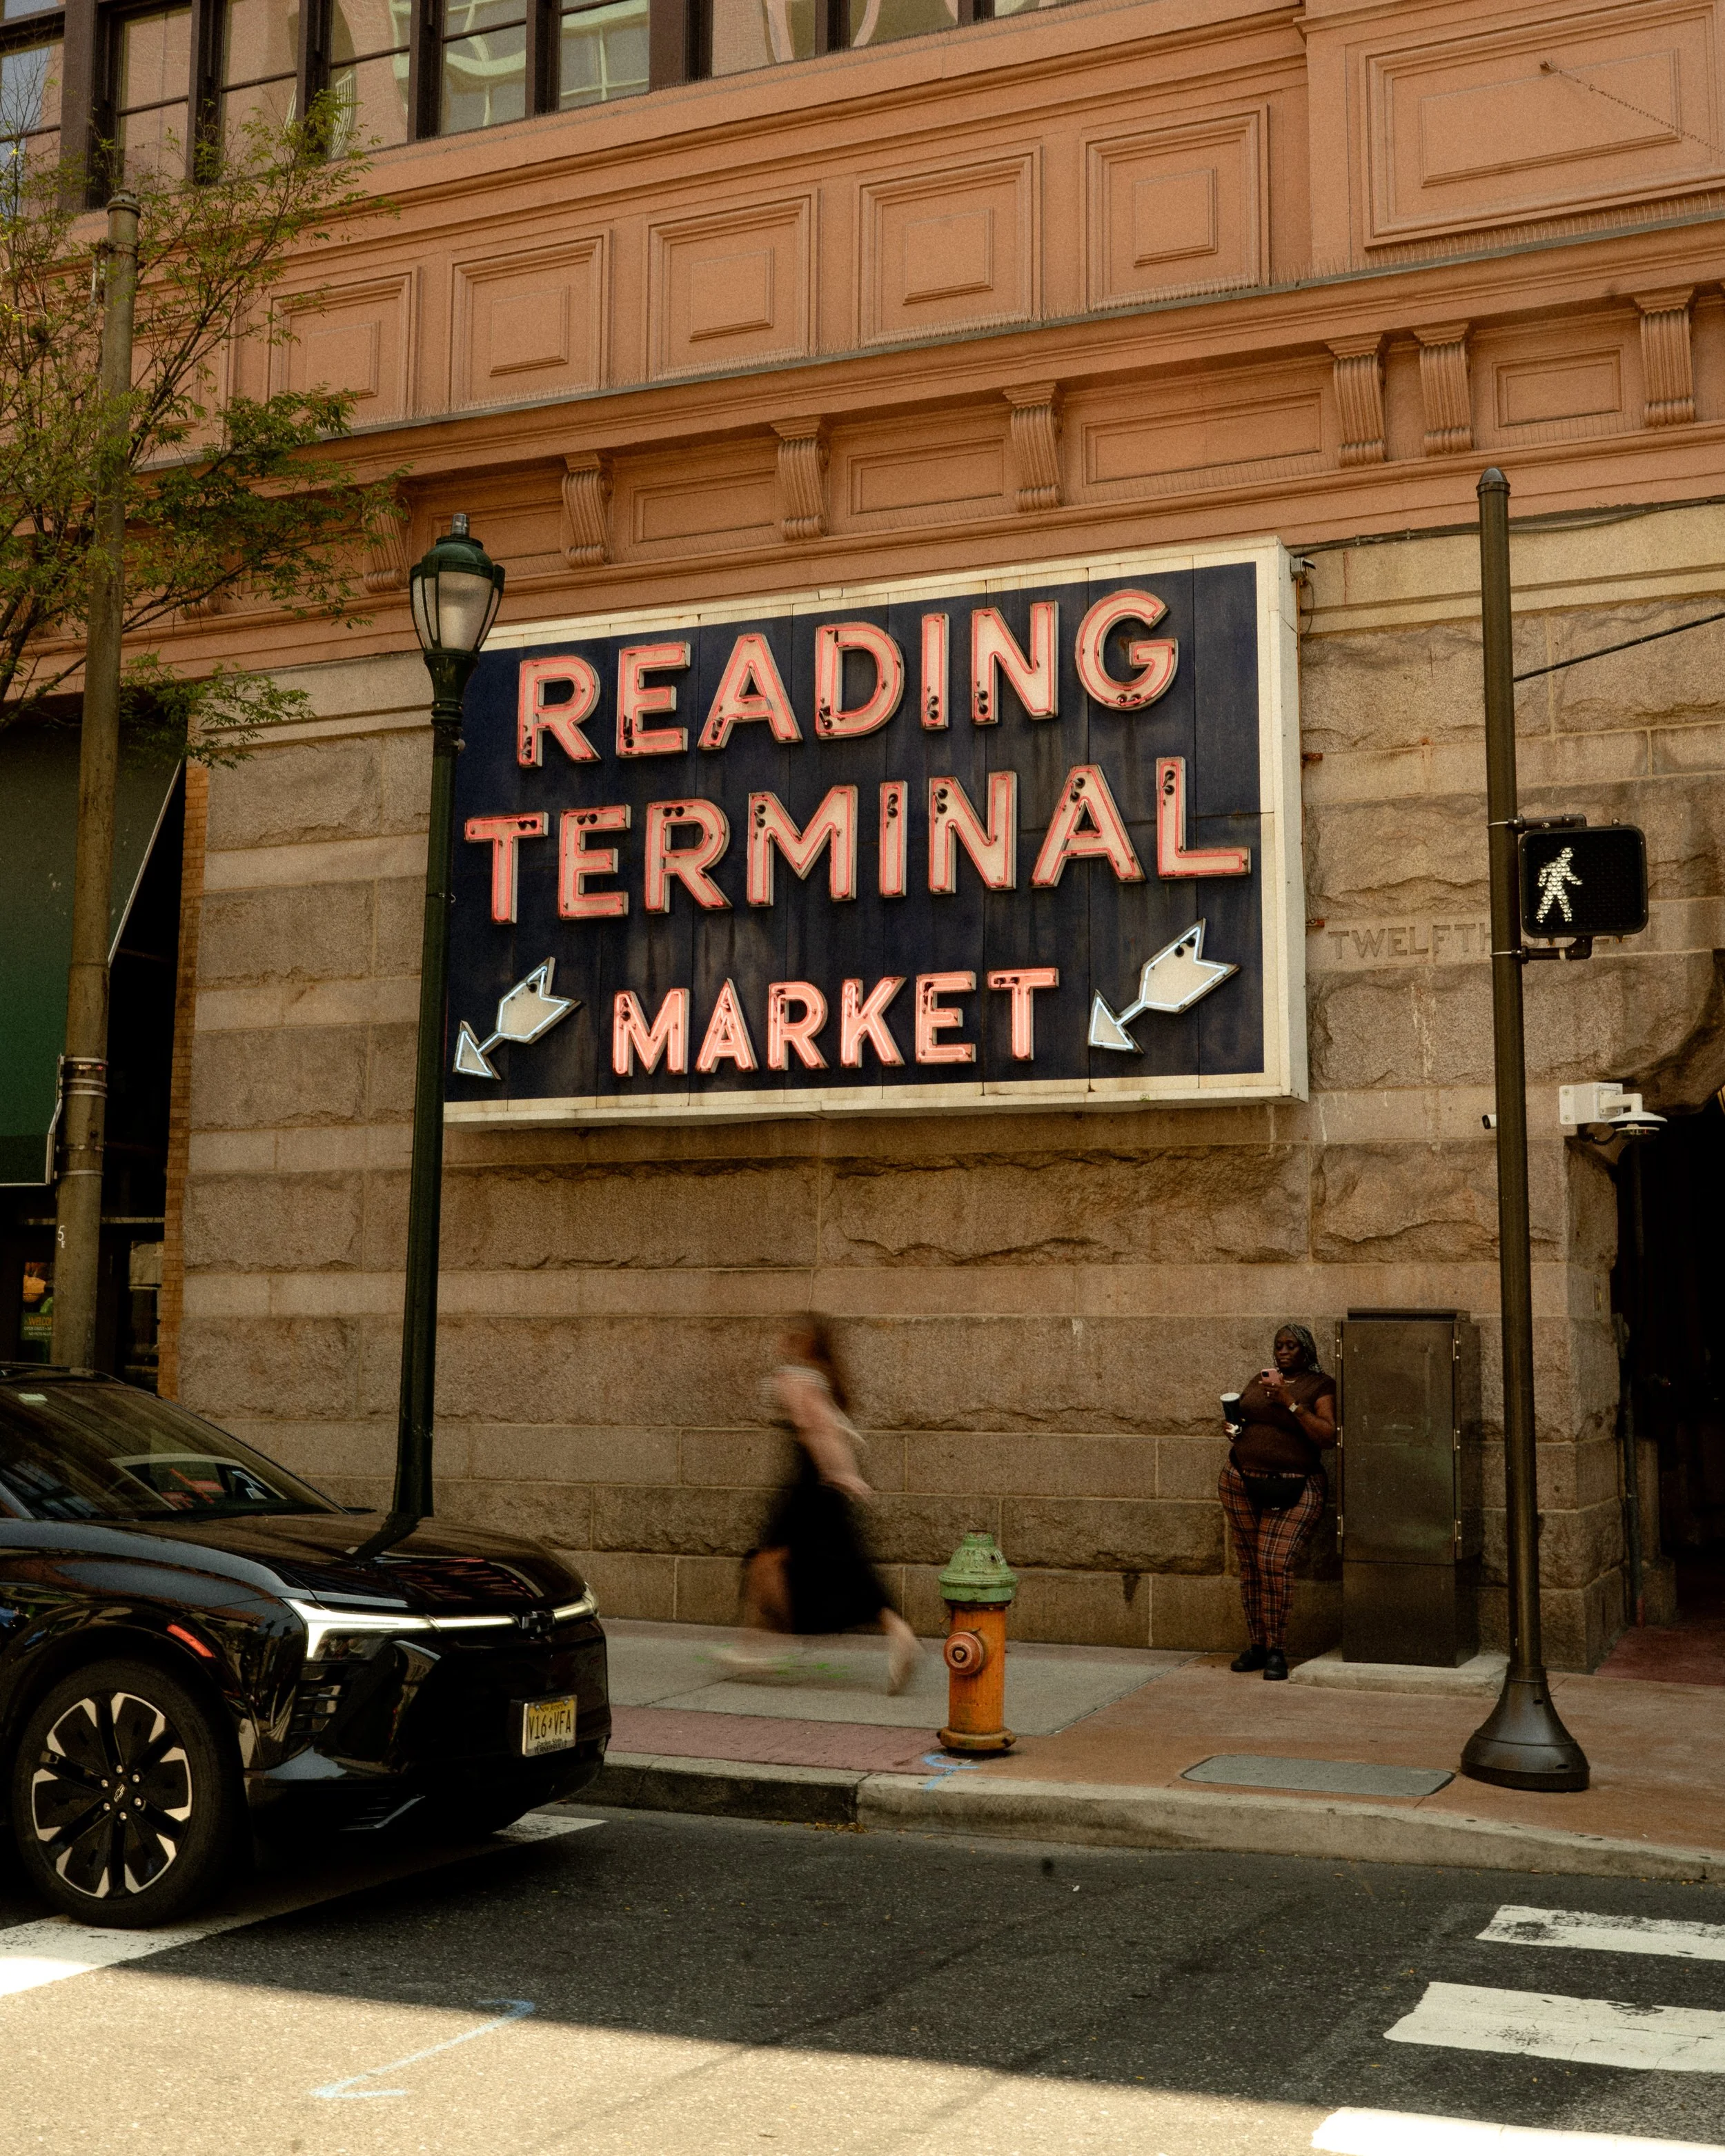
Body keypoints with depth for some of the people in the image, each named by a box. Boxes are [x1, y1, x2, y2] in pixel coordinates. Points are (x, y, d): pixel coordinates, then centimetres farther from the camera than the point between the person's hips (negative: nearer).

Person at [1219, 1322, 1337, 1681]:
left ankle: (1277, 1651, -7)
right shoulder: (1260, 1380, 14)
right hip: (1241, 1482, 5)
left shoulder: (1320, 1385, -2)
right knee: (1250, 1563, 5)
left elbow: (1327, 1436, -13)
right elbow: (1242, 1419, 28)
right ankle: (1257, 1644, 13)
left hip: (1291, 1489, -5)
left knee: (1275, 1562, -15)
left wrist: (1290, 1402, -19)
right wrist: (1233, 1427, 4)